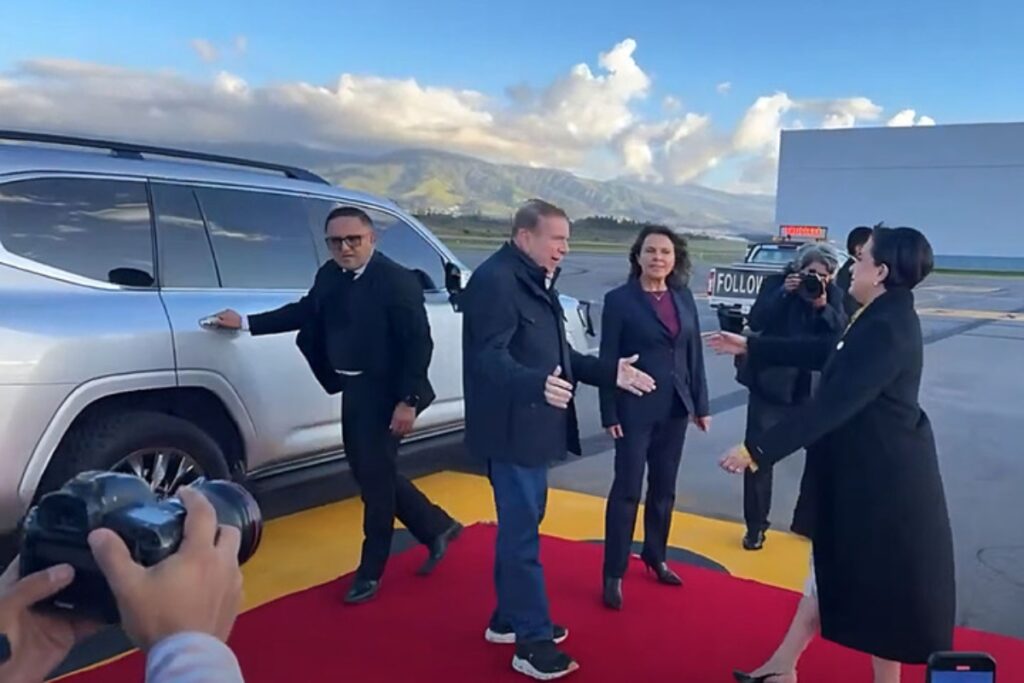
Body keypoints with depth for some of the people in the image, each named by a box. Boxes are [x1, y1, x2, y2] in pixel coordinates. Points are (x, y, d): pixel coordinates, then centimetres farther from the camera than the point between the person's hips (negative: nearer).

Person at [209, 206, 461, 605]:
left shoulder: (397, 280, -18)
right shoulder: (329, 275, 5)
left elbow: (419, 343, -19)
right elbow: (304, 312, 19)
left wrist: (408, 400, -23)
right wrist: (246, 324, 17)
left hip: (386, 393, -8)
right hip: (354, 391, 8)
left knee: (376, 477, 3)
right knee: (370, 474, 16)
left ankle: (370, 572, 20)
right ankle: (437, 527, 34)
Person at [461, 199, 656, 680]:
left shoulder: (539, 282, 15)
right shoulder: (495, 279, -17)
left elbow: (557, 355, 18)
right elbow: (489, 357, -28)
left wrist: (610, 373, 11)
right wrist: (538, 385, -44)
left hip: (534, 427, 10)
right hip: (510, 429, -10)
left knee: (520, 526, 19)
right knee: (522, 532, -2)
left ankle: (509, 619, 33)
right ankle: (533, 642, 10)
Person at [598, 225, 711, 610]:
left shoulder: (684, 298, 6)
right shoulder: (619, 300, -8)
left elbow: (695, 353, 9)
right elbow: (608, 359, -8)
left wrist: (701, 404, 7)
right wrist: (609, 413, -12)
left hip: (675, 408, 5)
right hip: (635, 409, -5)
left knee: (664, 488, 15)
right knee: (627, 489, -1)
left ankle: (655, 556, 33)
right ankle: (613, 574, 10)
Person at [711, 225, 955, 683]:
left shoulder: (887, 329, -25)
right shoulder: (882, 318, 8)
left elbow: (833, 404, -31)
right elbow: (827, 355, 19)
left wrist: (758, 451, -31)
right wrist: (749, 347, 22)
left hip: (880, 477, -11)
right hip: (860, 469, 11)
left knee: (880, 580, 7)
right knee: (834, 568, 18)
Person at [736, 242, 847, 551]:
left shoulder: (833, 294, 2)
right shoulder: (775, 283, -4)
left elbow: (839, 332, -10)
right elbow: (755, 322, -15)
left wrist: (823, 306, -24)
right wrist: (783, 293, -24)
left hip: (813, 386, 2)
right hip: (771, 382, -2)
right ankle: (755, 525, 13)